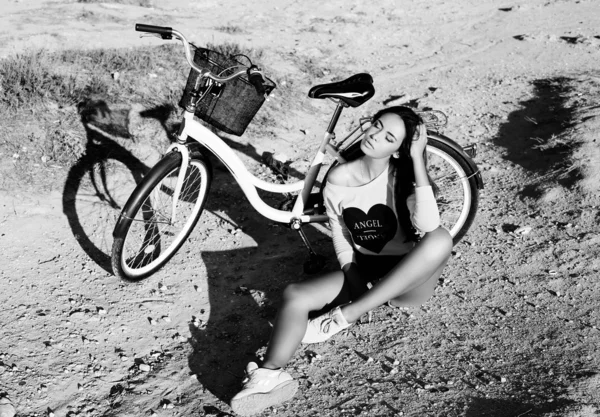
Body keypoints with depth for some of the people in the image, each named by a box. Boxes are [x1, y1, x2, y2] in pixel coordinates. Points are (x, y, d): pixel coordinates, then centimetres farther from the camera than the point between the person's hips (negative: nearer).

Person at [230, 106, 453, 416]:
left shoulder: (403, 175, -14)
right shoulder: (338, 180, -7)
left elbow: (428, 224, -33)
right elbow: (340, 238, 1)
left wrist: (417, 158, -30)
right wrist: (352, 275, -16)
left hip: (409, 281, -2)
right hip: (363, 272, 3)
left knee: (440, 239, -33)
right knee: (295, 296, -19)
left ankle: (347, 314, -28)